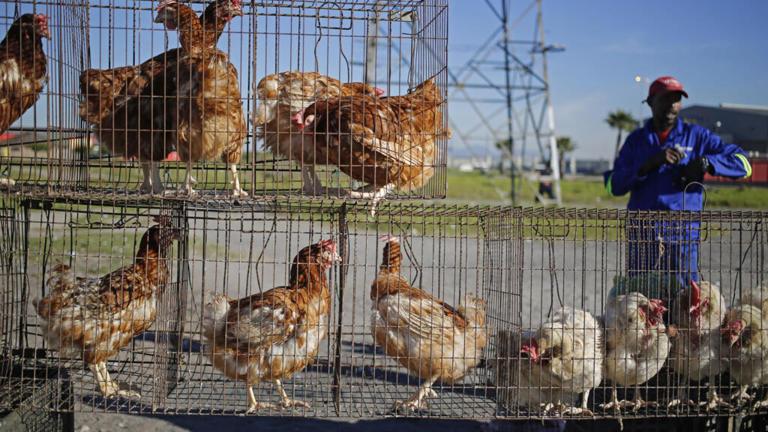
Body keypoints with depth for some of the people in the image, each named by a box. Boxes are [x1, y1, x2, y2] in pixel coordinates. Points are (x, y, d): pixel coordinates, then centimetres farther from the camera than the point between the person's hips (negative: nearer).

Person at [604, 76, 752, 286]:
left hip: (683, 231, -1)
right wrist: (652, 162, -11)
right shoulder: (636, 139, 12)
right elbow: (614, 185, 0)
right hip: (642, 232, 2)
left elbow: (742, 163, 5)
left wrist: (704, 163, -11)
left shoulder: (697, 136, 10)